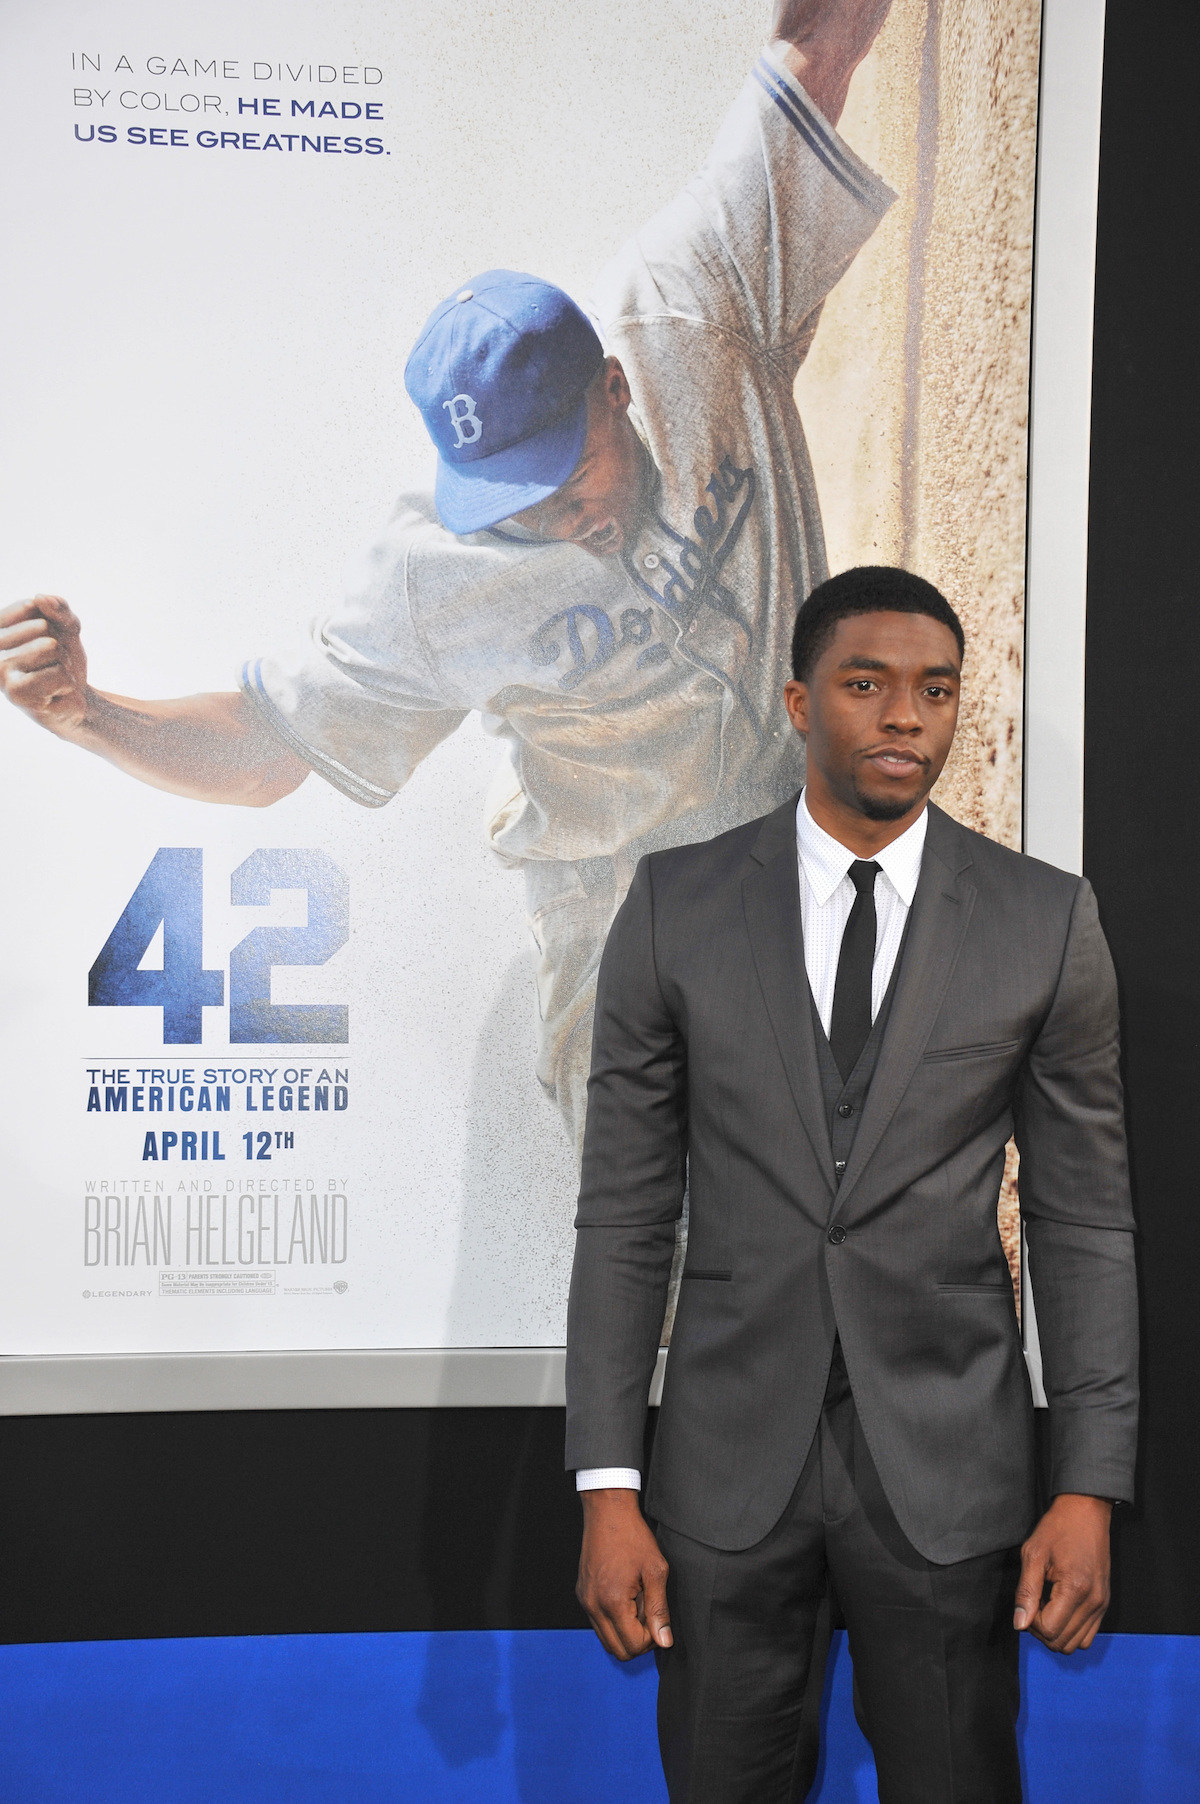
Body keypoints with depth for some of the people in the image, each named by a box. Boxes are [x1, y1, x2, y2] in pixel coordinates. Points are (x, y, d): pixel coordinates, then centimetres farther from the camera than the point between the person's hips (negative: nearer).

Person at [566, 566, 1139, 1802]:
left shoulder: (1047, 921, -1)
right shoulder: (676, 904, -1)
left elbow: (1083, 1222, 2)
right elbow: (624, 1209, 0)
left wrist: (1091, 1483, -3)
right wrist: (607, 1485, -4)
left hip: (948, 1458, 0)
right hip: (731, 1454, 0)